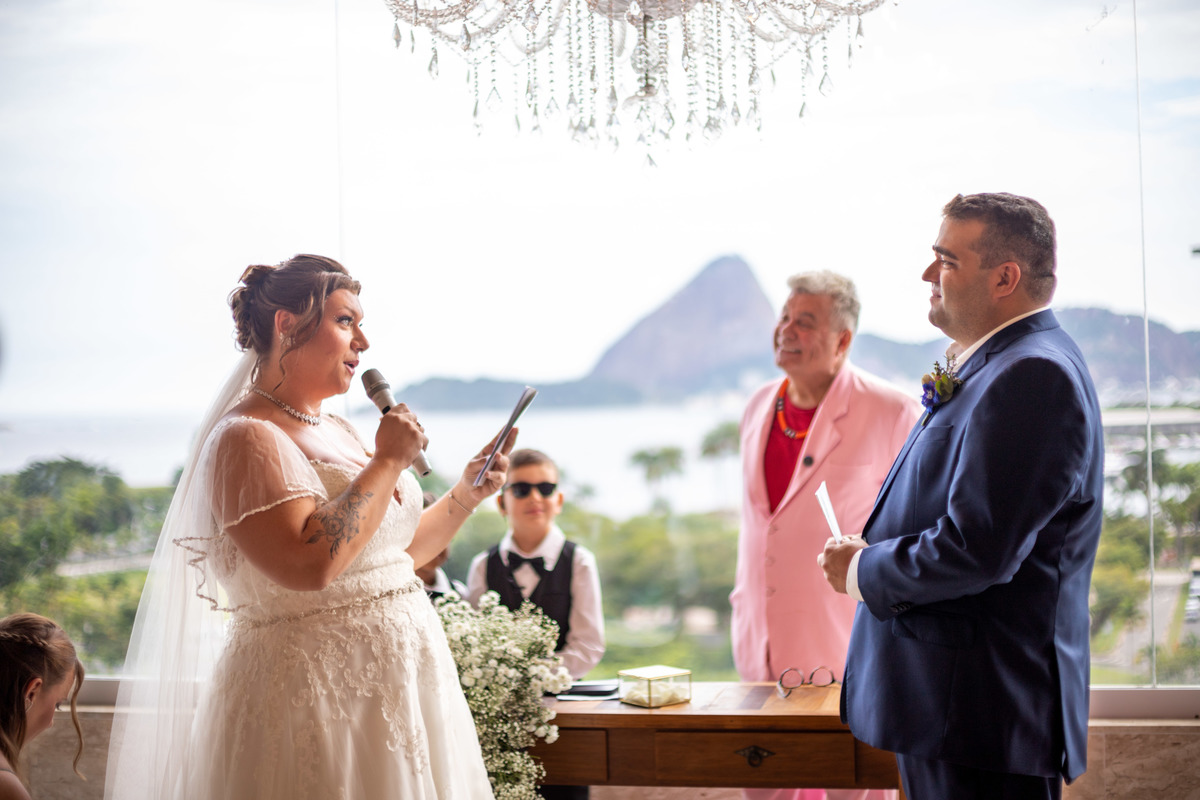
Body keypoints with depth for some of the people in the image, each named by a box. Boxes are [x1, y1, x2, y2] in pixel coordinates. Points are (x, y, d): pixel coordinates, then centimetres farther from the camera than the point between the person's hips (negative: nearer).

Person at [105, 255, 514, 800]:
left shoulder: (336, 431, 14)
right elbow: (309, 563, -28)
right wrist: (389, 461, -19)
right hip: (315, 703, -9)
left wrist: (467, 492, 10)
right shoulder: (247, 438, -14)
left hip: (393, 690, 9)